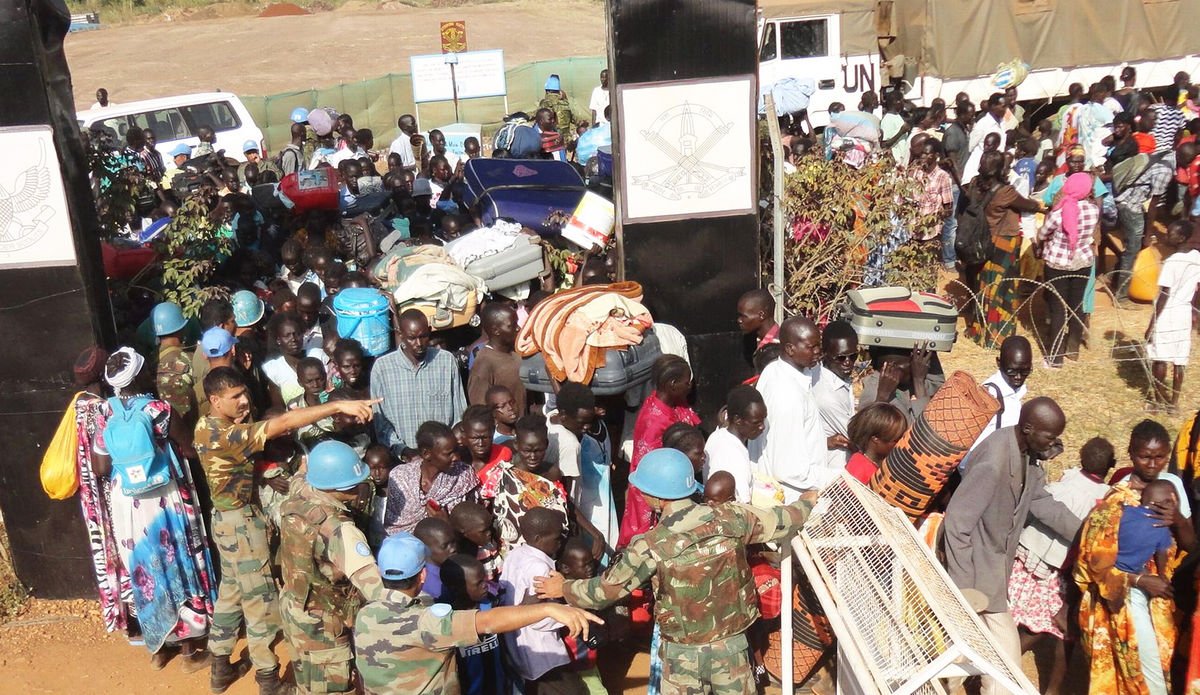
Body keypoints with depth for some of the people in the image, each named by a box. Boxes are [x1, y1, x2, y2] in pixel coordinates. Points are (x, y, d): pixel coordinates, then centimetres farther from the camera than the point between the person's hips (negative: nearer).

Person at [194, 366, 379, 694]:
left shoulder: (208, 425, 1)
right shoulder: (222, 434, -30)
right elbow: (284, 423, -38)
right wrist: (339, 405, -42)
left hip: (228, 518, 10)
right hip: (241, 522, -10)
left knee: (231, 590, 21)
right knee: (260, 598, 2)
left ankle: (221, 667, 34)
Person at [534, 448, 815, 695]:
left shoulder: (651, 546, -21)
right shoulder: (730, 517, -14)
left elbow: (607, 590, -9)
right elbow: (779, 521, 2)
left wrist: (563, 589, 9)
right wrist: (807, 502, 24)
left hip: (683, 653, -2)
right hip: (732, 644, 3)